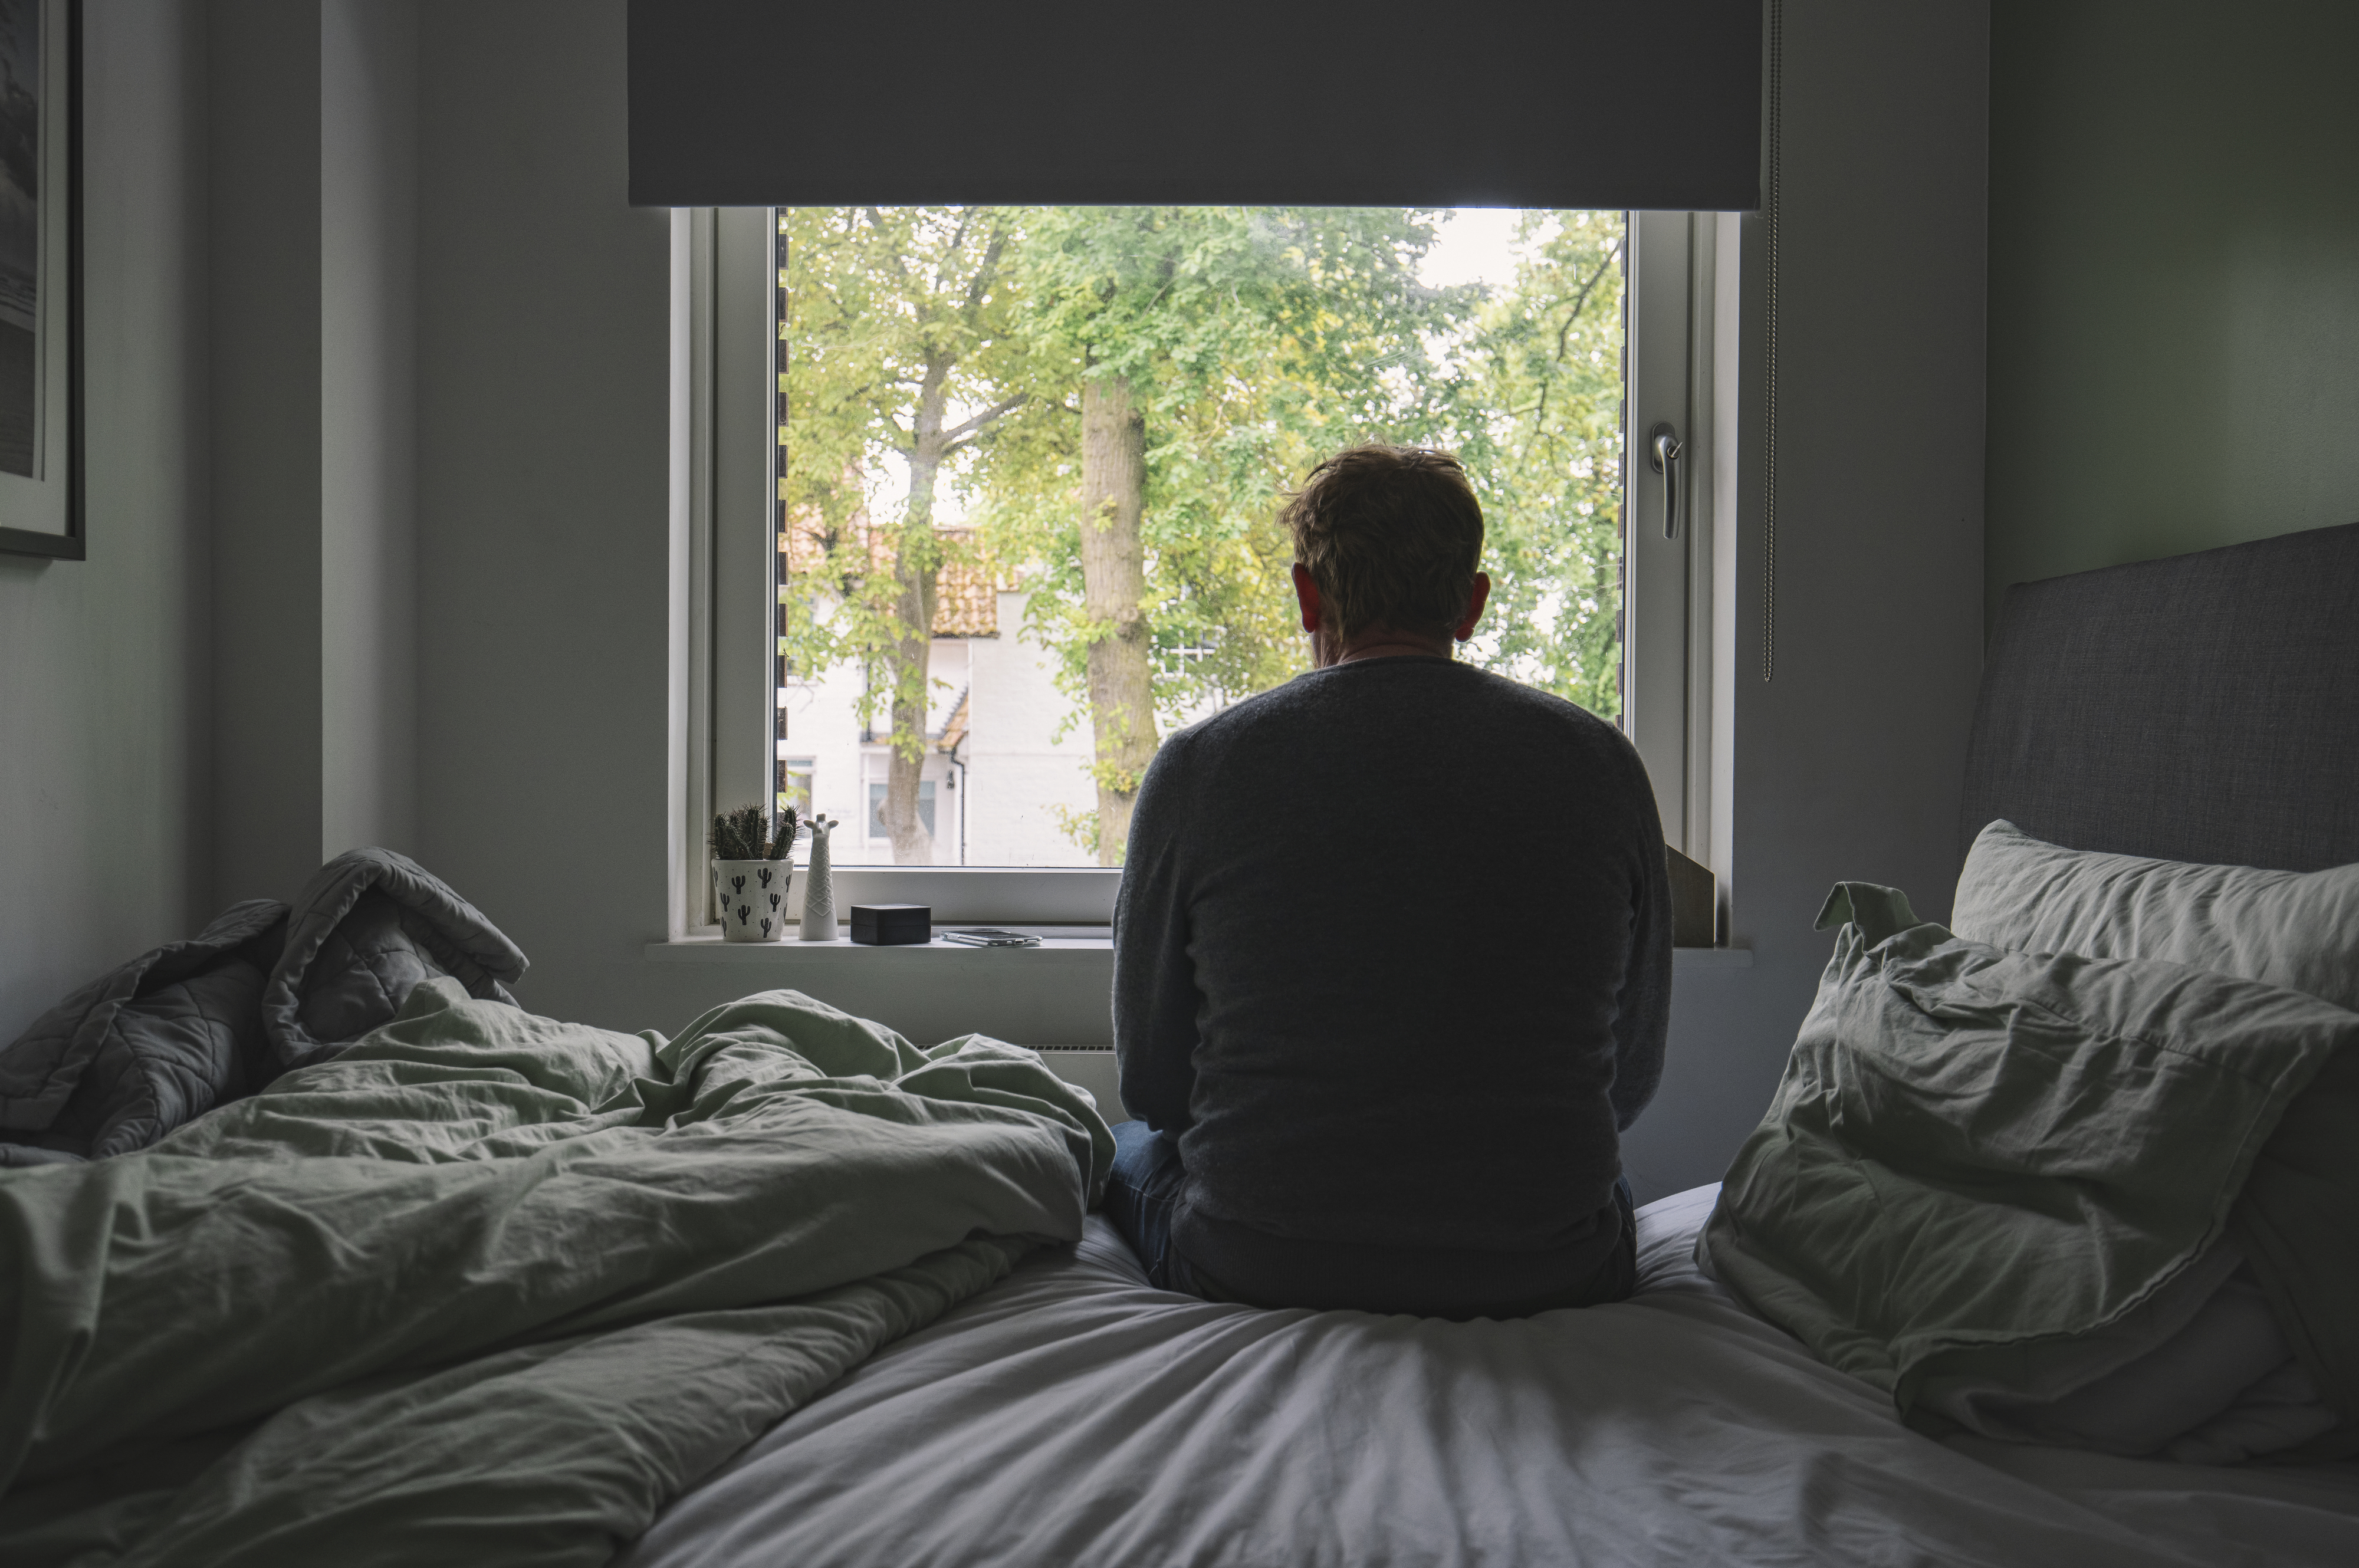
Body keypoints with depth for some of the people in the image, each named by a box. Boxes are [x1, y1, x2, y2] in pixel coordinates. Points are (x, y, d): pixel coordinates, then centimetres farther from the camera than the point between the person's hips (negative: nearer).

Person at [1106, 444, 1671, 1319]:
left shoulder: (1197, 767, -8)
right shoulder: (1601, 765, -3)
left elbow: (1152, 1081, 1)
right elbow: (1631, 1080, 6)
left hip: (1254, 1277, -1)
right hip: (1545, 1280, 2)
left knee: (1130, 1148, 33)